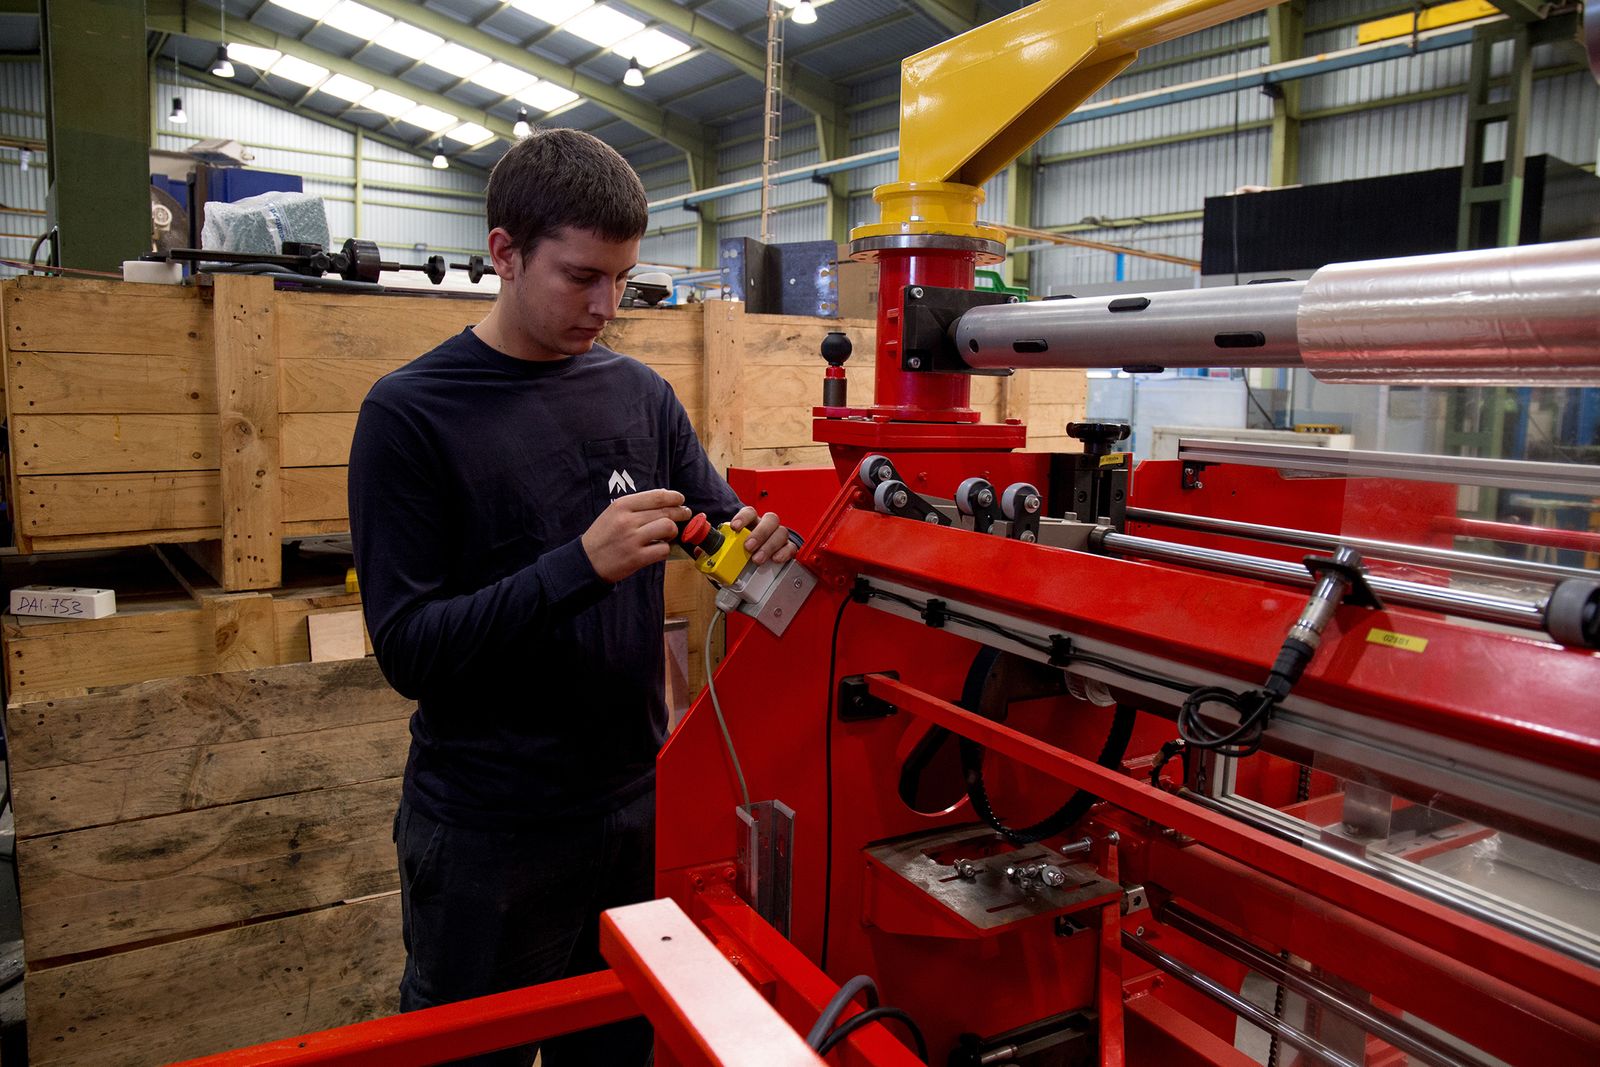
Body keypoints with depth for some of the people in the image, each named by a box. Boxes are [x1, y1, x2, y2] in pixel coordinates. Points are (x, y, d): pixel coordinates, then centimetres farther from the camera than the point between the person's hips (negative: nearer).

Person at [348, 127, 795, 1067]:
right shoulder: (410, 413, -11)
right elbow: (407, 648, -16)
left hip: (635, 802, 4)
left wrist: (753, 535, -14)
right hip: (487, 833, -4)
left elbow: (716, 514, 10)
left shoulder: (640, 393, 2)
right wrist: (582, 565, -27)